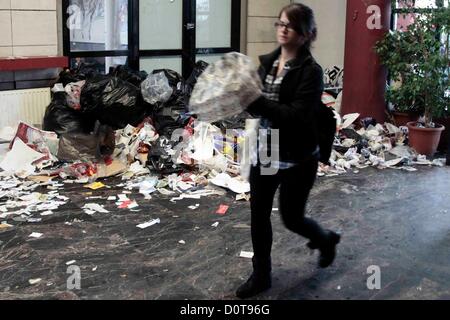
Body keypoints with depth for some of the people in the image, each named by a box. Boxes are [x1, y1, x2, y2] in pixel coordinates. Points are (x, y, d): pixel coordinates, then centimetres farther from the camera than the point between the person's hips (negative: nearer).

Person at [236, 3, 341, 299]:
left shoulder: (311, 71, -15)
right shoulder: (267, 62, 4)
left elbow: (298, 116, -25)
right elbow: (260, 104, 10)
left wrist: (257, 102, -32)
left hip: (297, 159, -6)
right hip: (264, 151, 6)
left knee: (292, 218, 8)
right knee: (259, 214, 9)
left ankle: (327, 240, 41)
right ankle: (262, 275, 27)